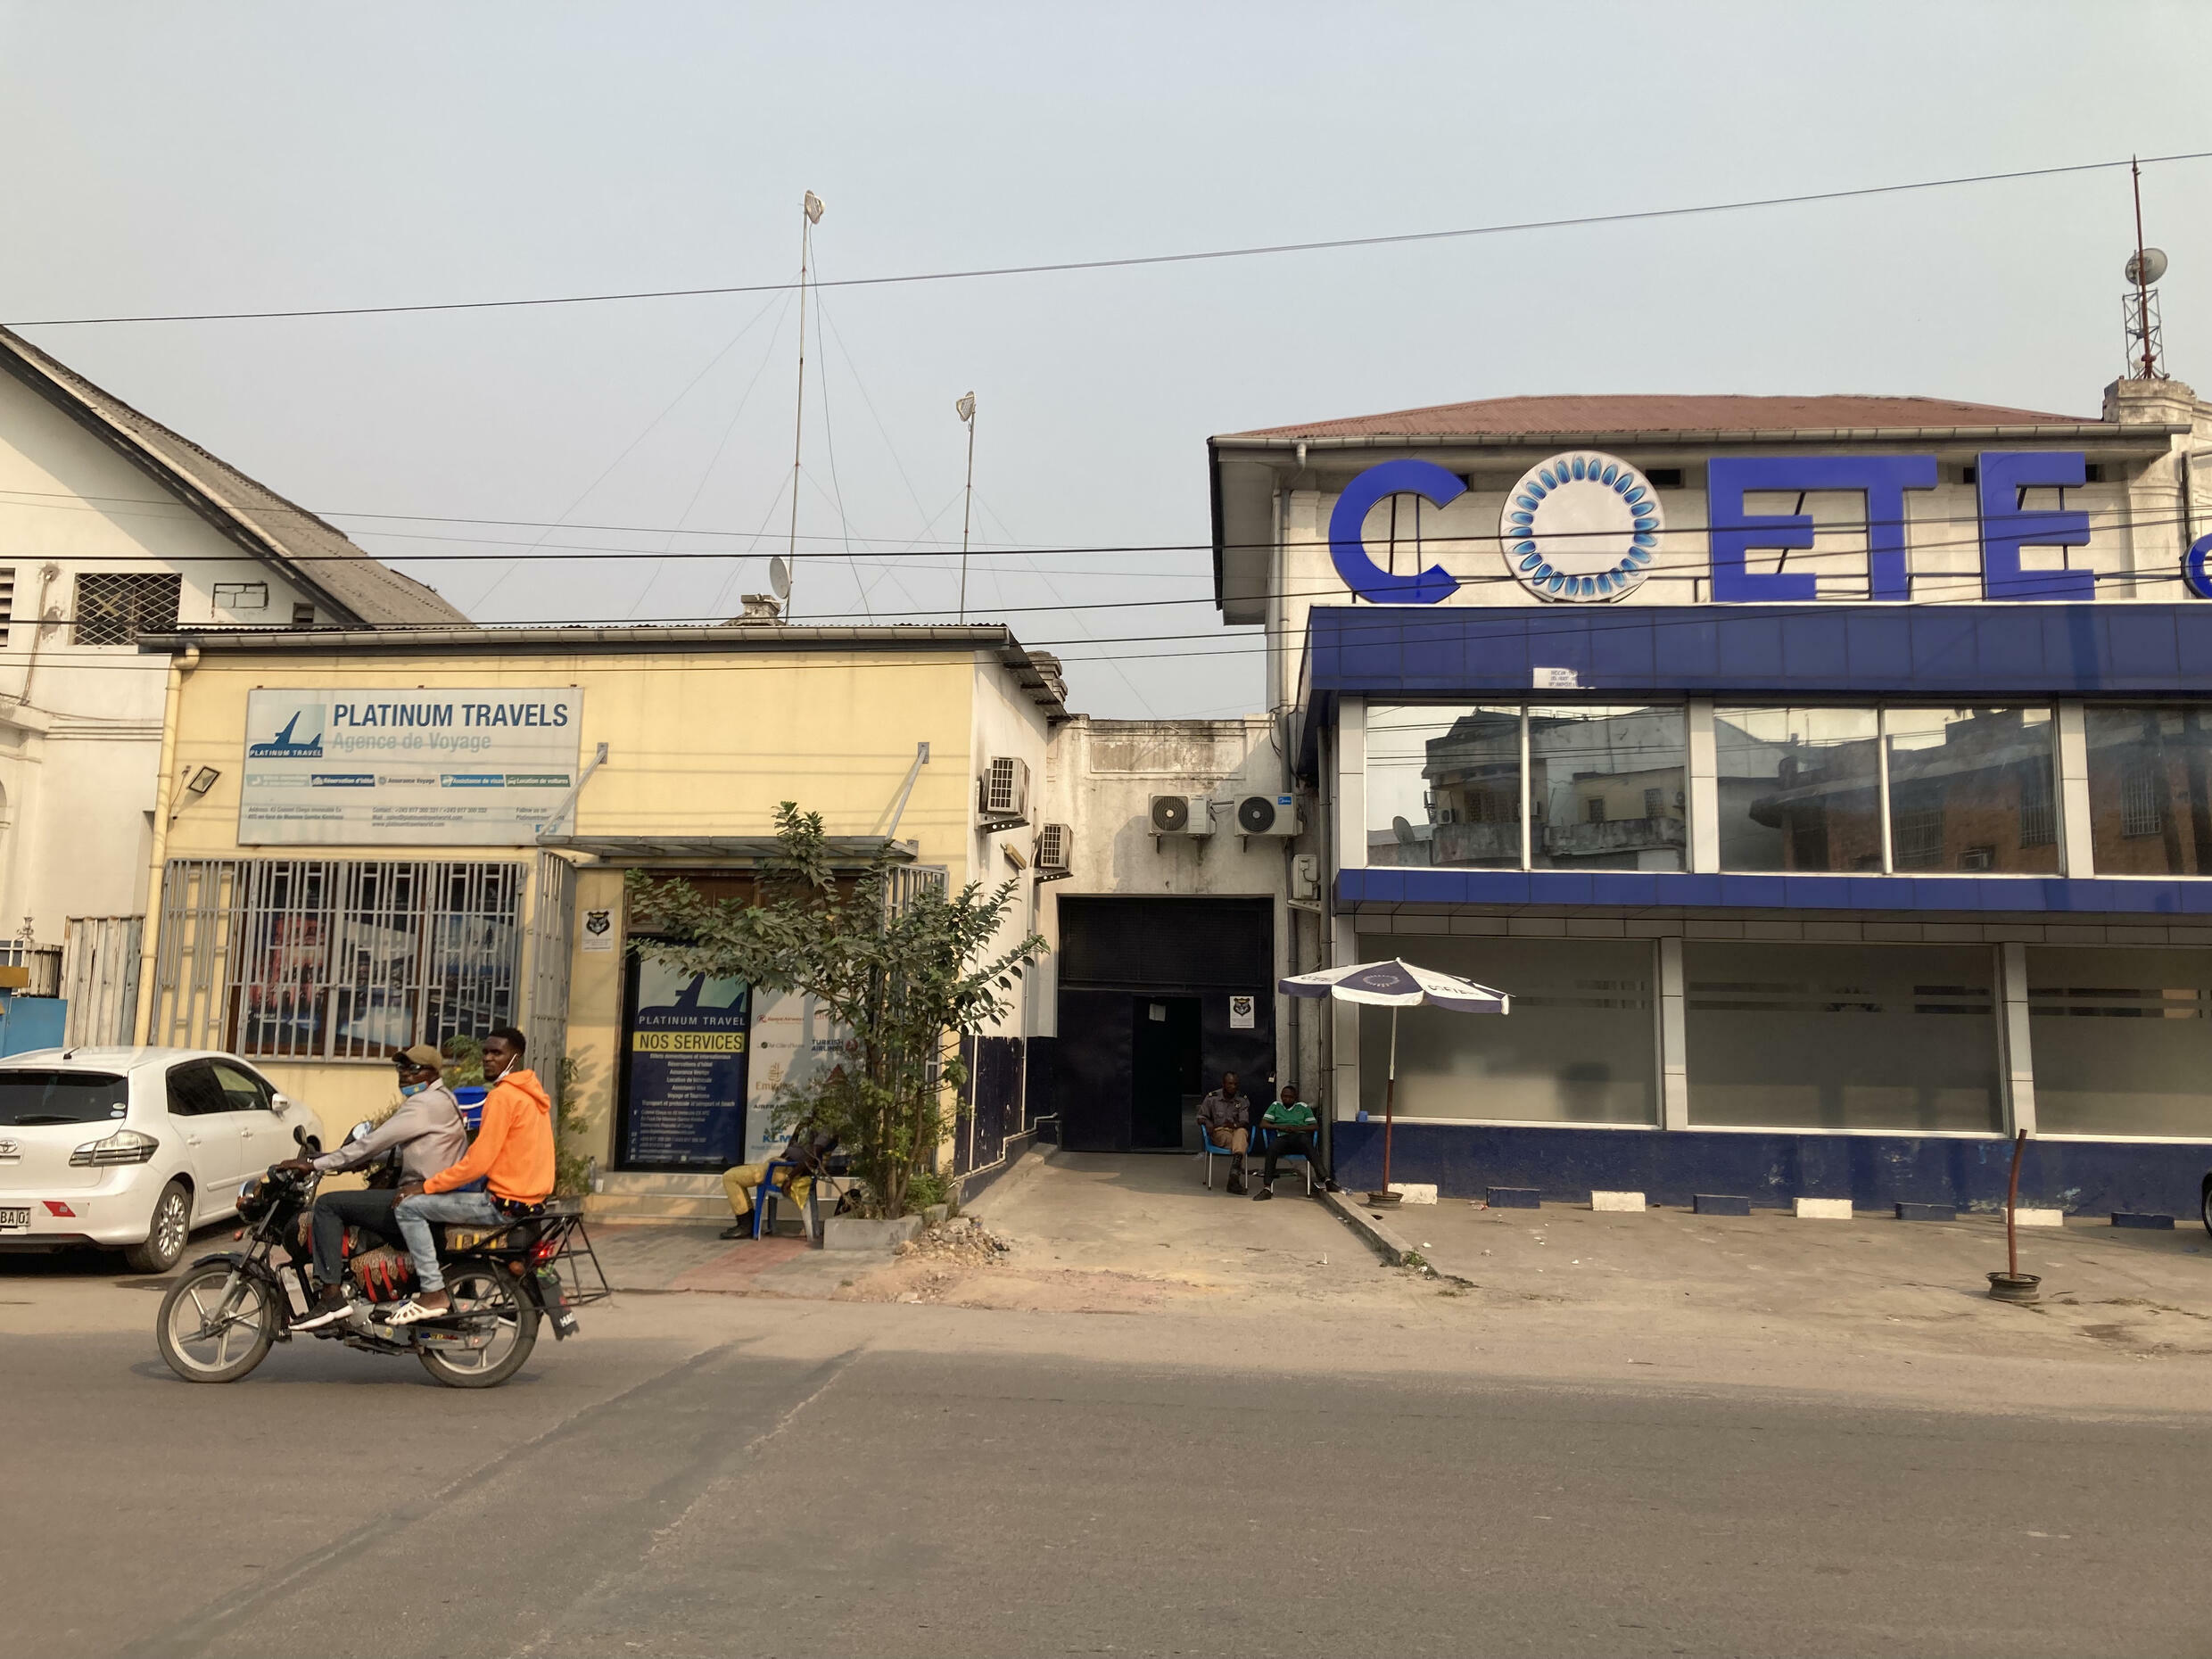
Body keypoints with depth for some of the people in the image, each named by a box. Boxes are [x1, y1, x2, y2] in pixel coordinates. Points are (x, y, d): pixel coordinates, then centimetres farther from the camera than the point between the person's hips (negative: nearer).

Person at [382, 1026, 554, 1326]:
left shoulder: (503, 1095, -16)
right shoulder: (532, 1092, 14)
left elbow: (478, 1163, -19)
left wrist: (426, 1186, -10)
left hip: (504, 1203, -10)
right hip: (531, 1196, 10)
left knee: (409, 1206, -7)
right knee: (437, 1202, 30)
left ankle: (433, 1293, -8)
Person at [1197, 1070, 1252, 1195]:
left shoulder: (1243, 1099, 5)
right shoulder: (1212, 1098, 3)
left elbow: (1245, 1122, -4)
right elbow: (1201, 1117, 10)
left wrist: (1235, 1125, -27)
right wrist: (1208, 1123, -14)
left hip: (1237, 1131, 0)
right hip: (1219, 1133, 0)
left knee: (1241, 1132, -37)